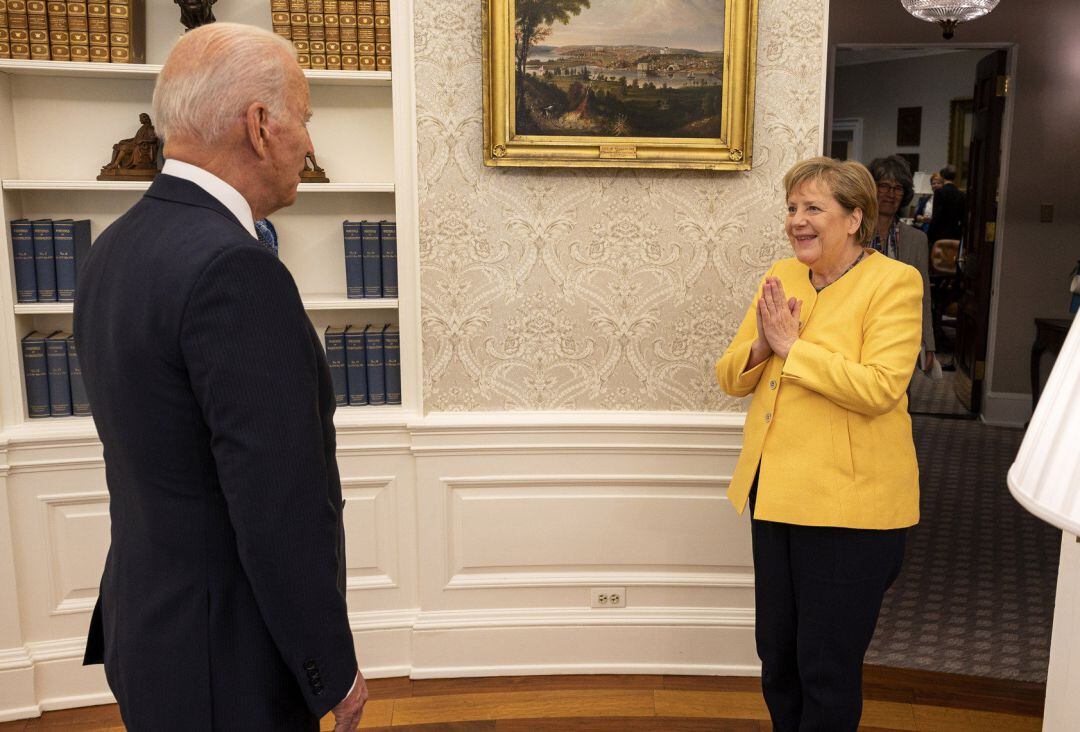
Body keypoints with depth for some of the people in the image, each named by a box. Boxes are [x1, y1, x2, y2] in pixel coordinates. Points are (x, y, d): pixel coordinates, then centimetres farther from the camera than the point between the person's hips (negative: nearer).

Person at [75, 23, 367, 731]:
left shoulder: (113, 250, 3)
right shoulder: (235, 272, -27)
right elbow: (283, 506, -26)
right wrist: (337, 675, -13)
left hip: (143, 620, 9)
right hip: (226, 657, -9)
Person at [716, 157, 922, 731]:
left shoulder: (893, 281, -9)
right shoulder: (780, 278, 9)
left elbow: (879, 387, -22)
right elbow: (731, 378, 8)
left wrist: (791, 345, -18)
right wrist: (761, 344, -12)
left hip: (849, 503, -6)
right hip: (773, 492, 6)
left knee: (827, 667, 7)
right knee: (776, 653, 19)